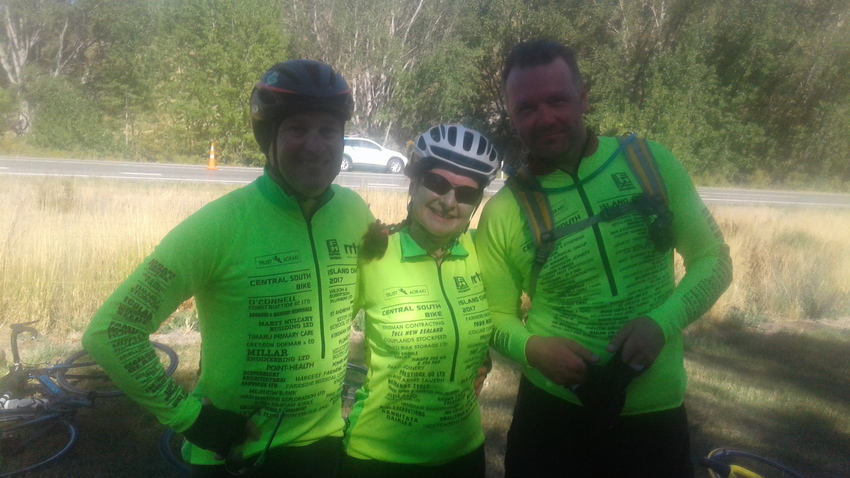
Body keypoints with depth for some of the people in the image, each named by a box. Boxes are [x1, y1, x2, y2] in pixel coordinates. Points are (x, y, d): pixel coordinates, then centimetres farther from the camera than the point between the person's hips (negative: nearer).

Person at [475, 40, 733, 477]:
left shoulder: (650, 162, -6)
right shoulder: (504, 211, -7)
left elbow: (713, 259, 0)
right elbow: (496, 314, 1)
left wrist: (662, 322, -17)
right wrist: (532, 347, -20)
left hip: (653, 412, 1)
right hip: (549, 412, 0)